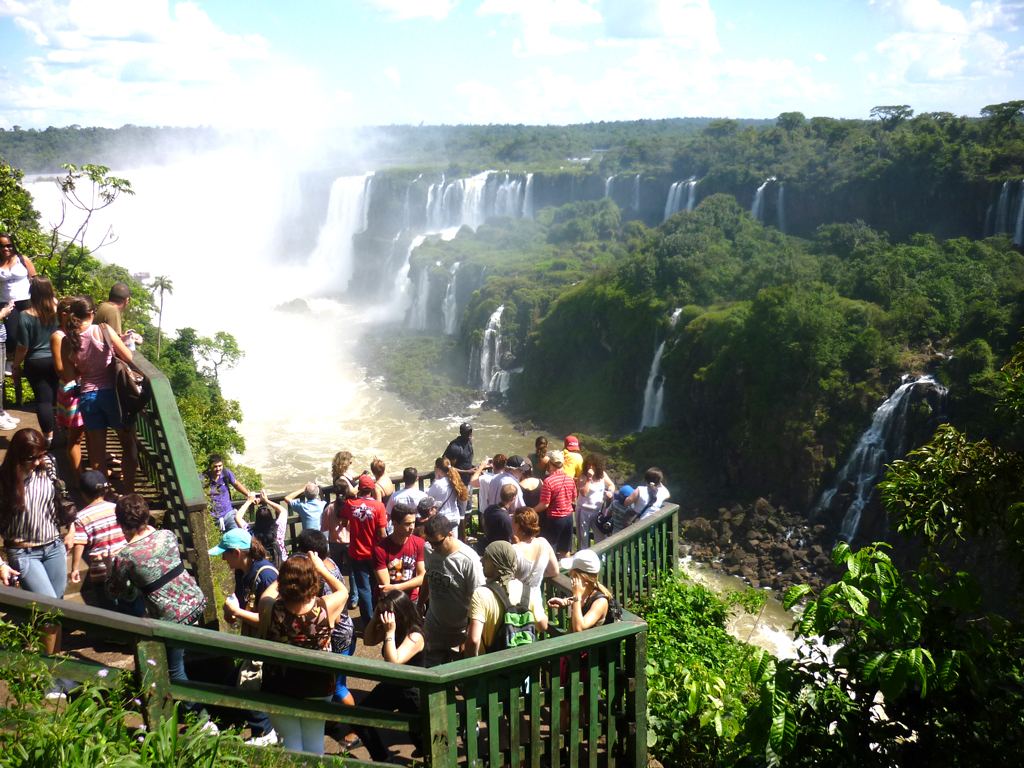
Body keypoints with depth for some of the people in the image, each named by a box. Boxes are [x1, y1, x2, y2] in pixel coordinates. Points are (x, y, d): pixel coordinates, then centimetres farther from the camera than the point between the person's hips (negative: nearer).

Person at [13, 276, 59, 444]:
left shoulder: (26, 316, -17)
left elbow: (23, 348, -13)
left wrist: (16, 366, 2)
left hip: (36, 363, -3)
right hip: (58, 360, 3)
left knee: (43, 399, 6)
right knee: (59, 397, 20)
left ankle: (48, 437, 12)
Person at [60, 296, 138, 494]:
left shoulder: (67, 342, -3)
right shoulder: (103, 331, -13)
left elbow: (71, 374, 3)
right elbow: (129, 358, -11)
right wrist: (130, 342, 9)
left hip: (87, 395, 3)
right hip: (111, 392, -3)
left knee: (97, 451, 13)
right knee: (129, 444, 11)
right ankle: (128, 494, 10)